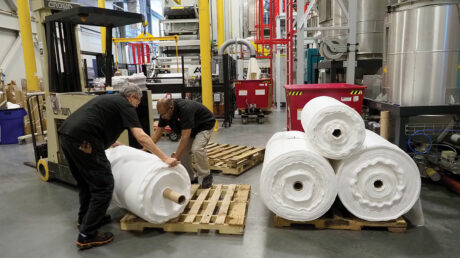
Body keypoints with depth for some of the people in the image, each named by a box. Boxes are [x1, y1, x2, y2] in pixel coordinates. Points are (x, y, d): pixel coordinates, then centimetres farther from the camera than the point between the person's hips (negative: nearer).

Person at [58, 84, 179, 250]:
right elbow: (141, 138, -10)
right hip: (82, 140, -10)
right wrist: (165, 158, -10)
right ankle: (87, 236, 5)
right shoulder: (125, 105, 2)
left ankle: (84, 218, 42)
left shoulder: (109, 99, 28)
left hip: (66, 135, 10)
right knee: (103, 186, -1)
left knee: (86, 181, 26)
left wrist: (112, 142, 60)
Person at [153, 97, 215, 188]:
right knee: (182, 150, -5)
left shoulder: (185, 109, -39)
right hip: (191, 128, 8)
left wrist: (175, 158, -40)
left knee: (196, 149, -27)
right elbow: (158, 132, -8)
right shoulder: (165, 112, -15)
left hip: (204, 125, -8)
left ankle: (206, 176, -6)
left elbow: (185, 137, -40)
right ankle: (191, 177, 12)